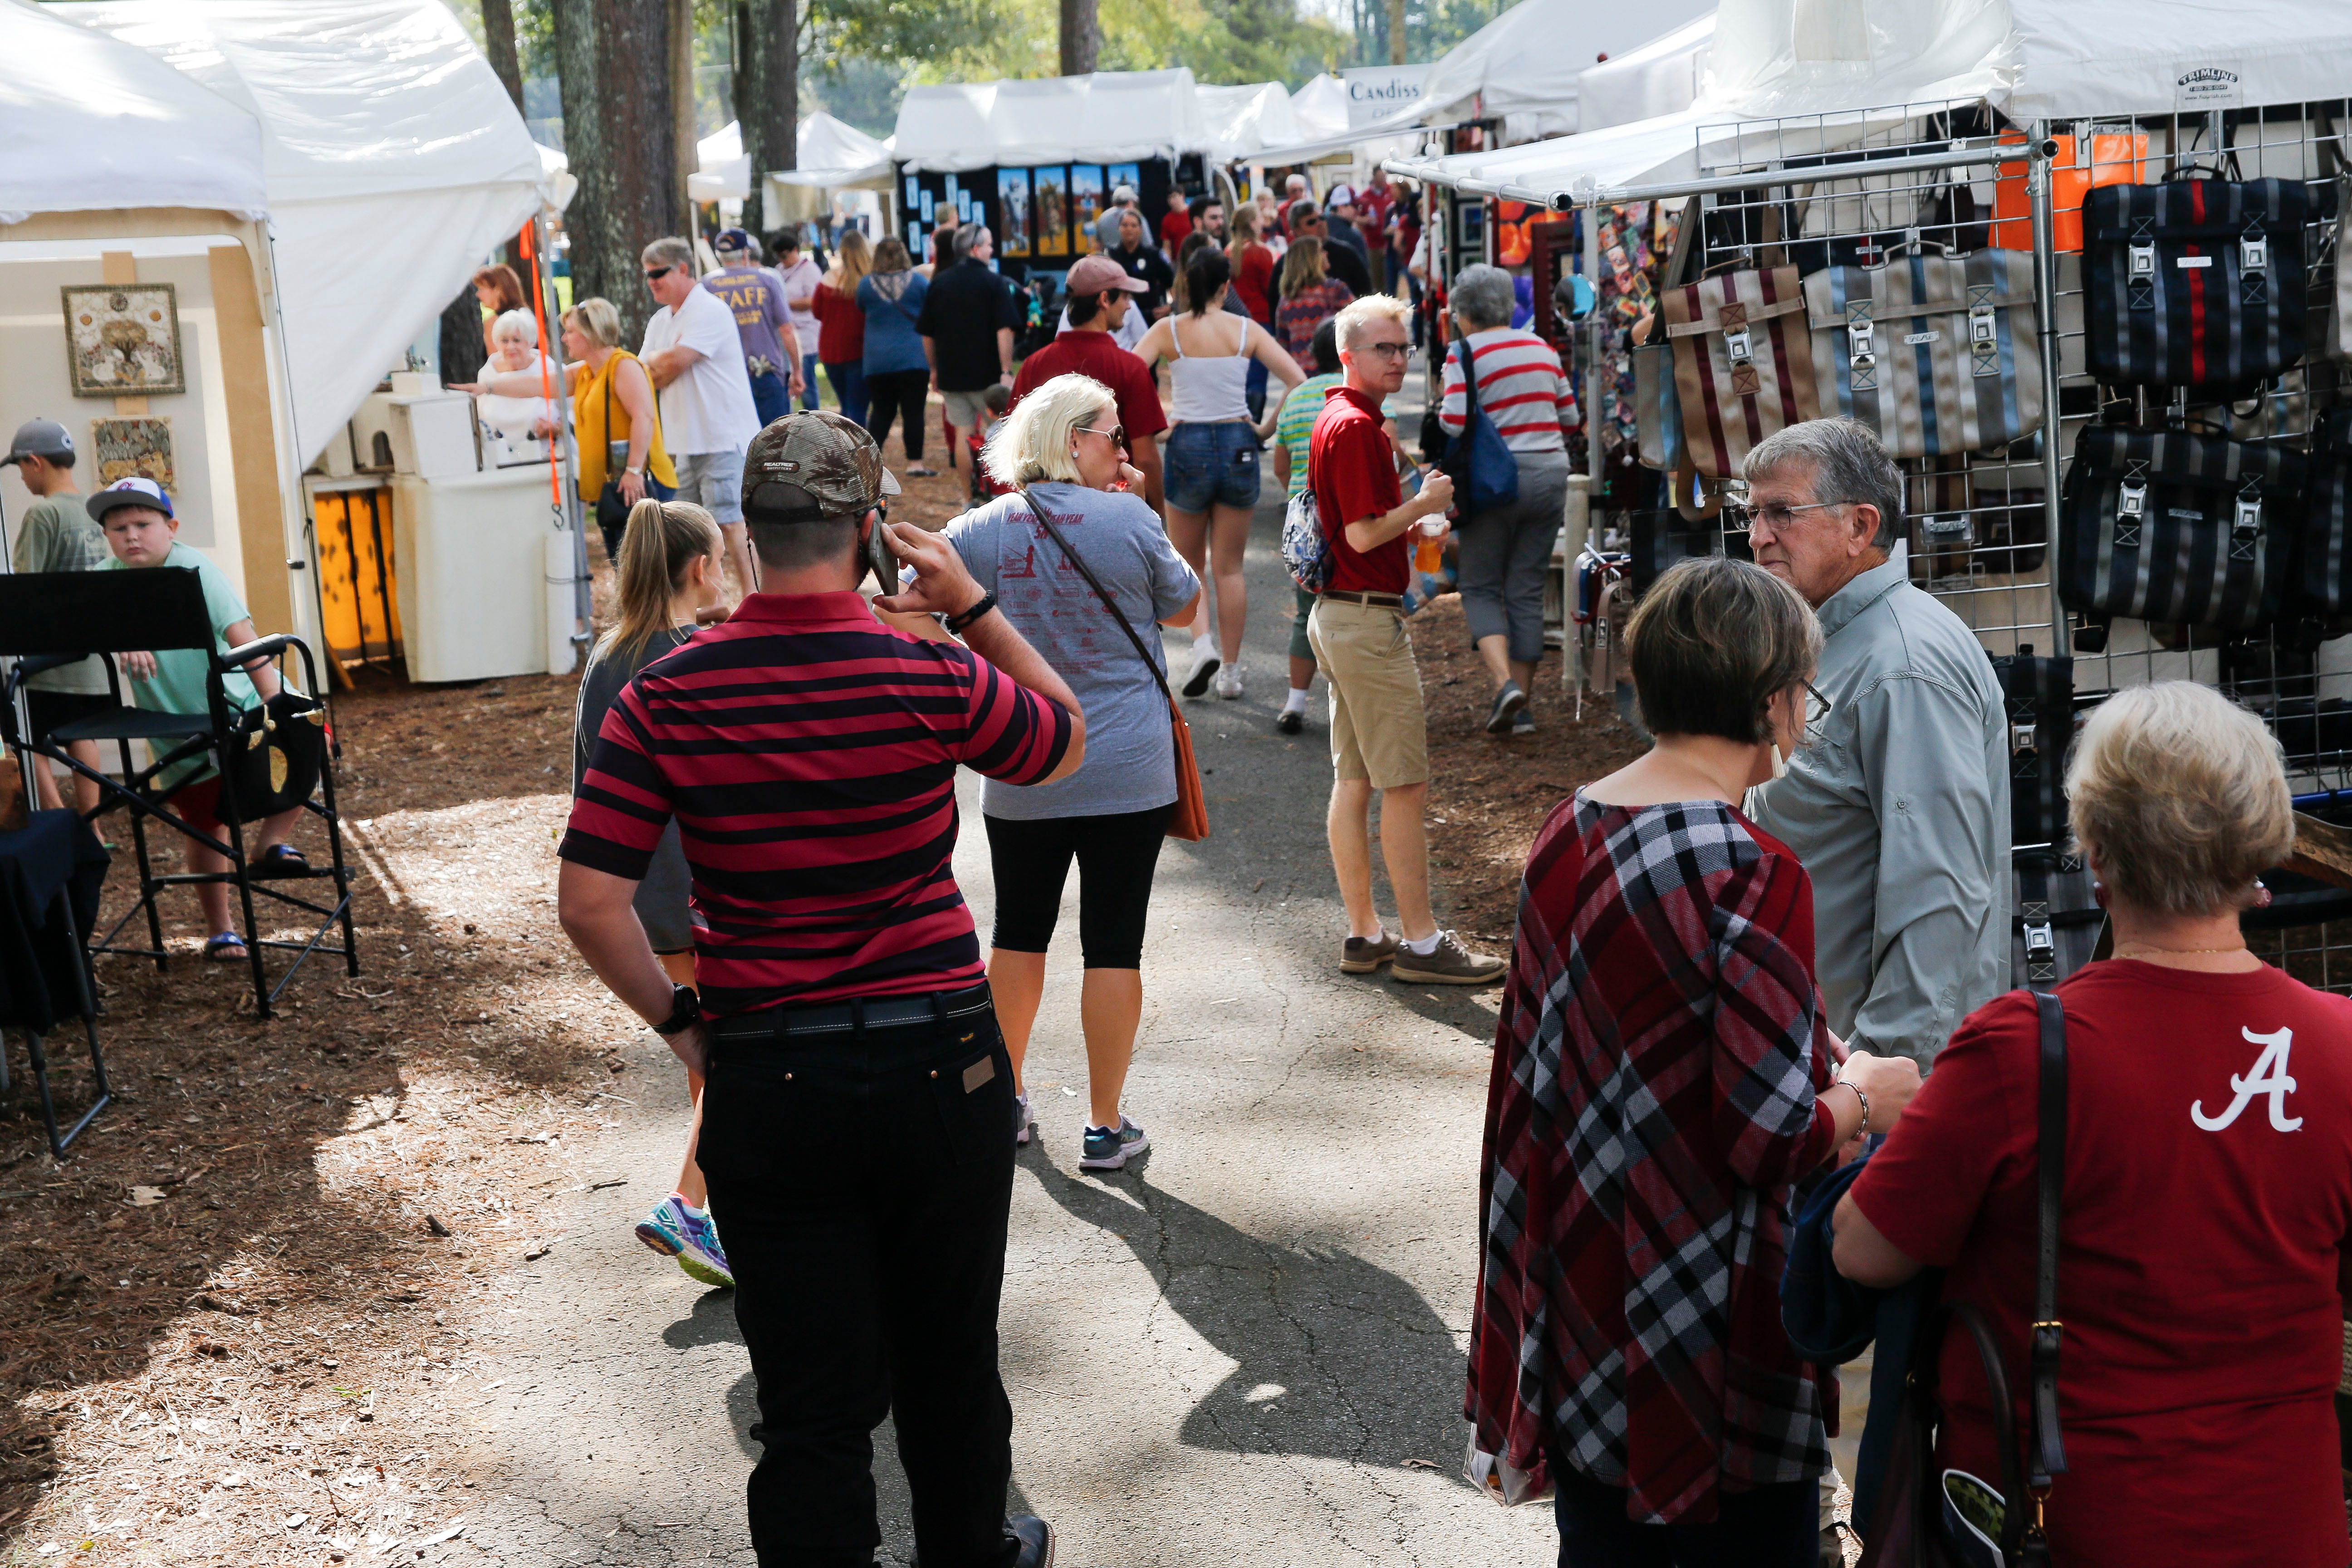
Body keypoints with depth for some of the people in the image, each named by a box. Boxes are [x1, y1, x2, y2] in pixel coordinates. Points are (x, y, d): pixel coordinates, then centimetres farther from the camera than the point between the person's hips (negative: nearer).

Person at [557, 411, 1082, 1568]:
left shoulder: (665, 700, -7)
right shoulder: (932, 678, -10)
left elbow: (588, 902, -9)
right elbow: (1065, 743, 10)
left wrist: (676, 1021, 4)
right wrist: (972, 605, 11)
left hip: (768, 1082, 0)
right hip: (941, 1068, 1)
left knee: (811, 1401, 7)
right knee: (950, 1363, 22)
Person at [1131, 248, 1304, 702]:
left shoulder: (1168, 331, -3)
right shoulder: (1247, 331, -1)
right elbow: (1297, 380, -7)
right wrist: (1268, 428, 3)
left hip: (1187, 446, -1)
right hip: (1238, 446, 1)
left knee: (1189, 564, 16)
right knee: (1230, 568, 10)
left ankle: (1203, 644, -6)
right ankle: (1230, 670, 13)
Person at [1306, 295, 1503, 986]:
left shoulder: (1339, 422, 17)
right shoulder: (1357, 427, -15)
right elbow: (1364, 534, -21)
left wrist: (1415, 526, 14)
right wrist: (1426, 502, -7)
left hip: (1339, 614, 11)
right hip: (1368, 616, -11)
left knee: (1353, 781, 11)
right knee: (1406, 785, -6)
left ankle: (1364, 935, 16)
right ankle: (1421, 943, -2)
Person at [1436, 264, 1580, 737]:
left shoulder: (1466, 354, -7)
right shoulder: (1541, 349, 11)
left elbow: (1455, 424, -16)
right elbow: (1570, 418, 13)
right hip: (1550, 476, 5)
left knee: (1481, 589, 6)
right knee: (1527, 592, 9)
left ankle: (1505, 684, -16)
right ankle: (1521, 708, 11)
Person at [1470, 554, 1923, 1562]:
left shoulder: (1566, 833, 1)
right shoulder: (1750, 876, -22)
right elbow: (1770, 1139, -23)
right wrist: (1861, 1101, -1)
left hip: (1575, 1287, 7)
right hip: (1712, 1327, -7)